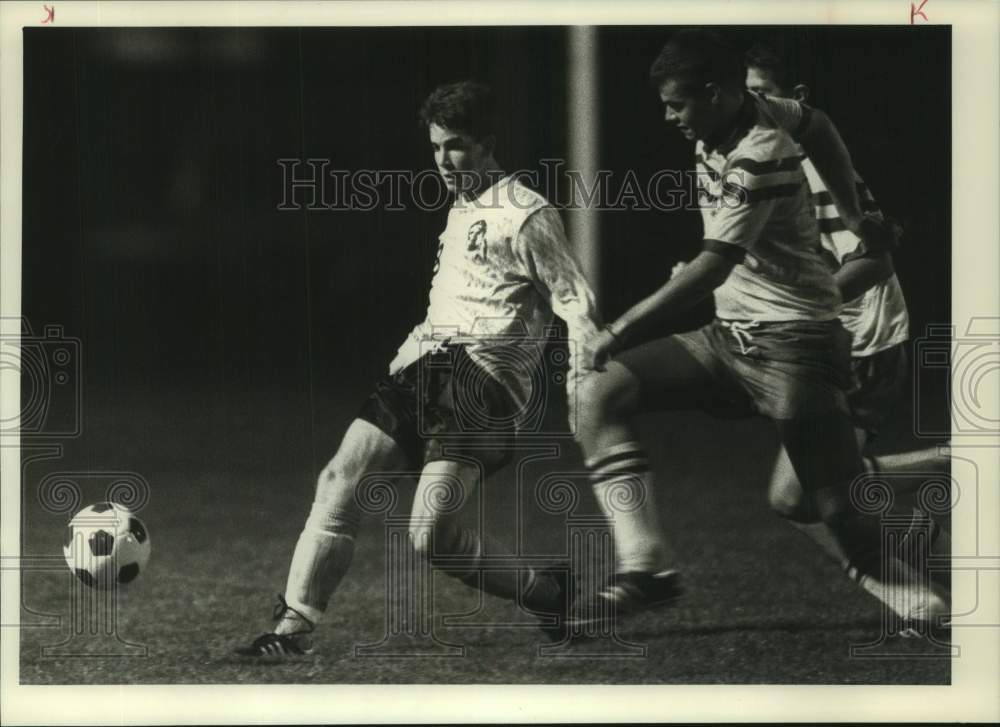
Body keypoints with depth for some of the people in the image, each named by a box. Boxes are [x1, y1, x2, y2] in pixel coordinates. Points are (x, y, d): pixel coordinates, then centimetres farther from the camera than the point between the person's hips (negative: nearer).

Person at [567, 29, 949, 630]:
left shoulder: (758, 158, -21)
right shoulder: (760, 108, 4)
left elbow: (714, 267, -26)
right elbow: (819, 127, 25)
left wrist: (624, 328, -28)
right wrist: (852, 215, 33)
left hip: (794, 343, -9)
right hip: (730, 336, 9)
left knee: (844, 516, -14)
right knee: (600, 394, -8)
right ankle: (647, 568, -16)